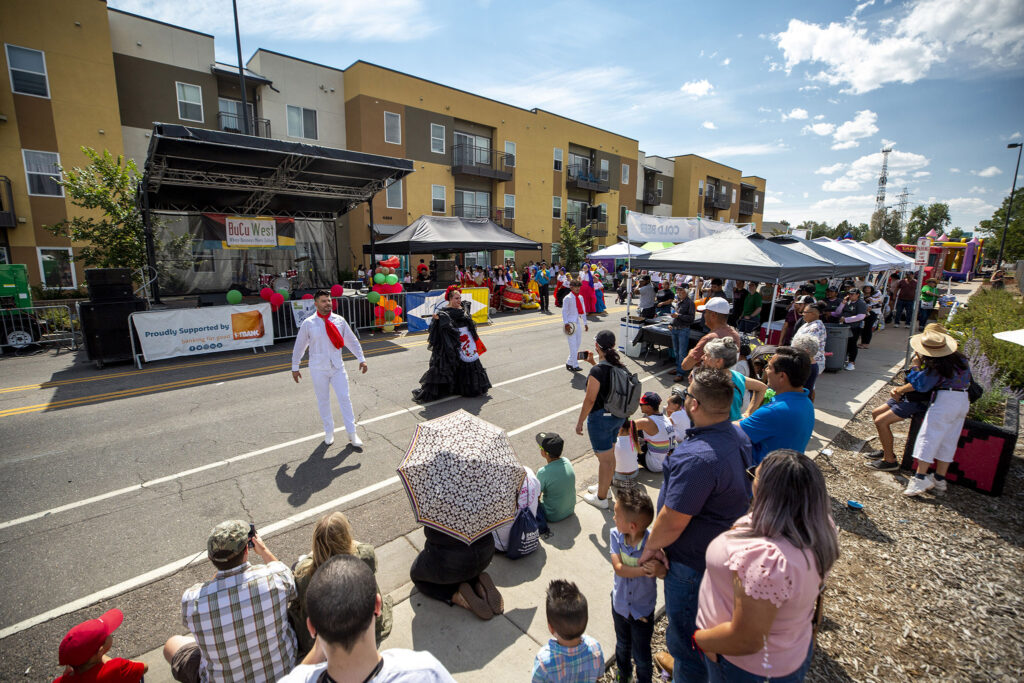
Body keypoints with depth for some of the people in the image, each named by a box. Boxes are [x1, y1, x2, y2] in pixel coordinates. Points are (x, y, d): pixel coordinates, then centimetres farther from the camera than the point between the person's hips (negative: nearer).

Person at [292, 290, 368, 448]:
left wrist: (361, 359, 1)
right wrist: (295, 368, 7)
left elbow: (352, 341, 6)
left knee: (344, 398, 1)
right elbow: (299, 346, 3)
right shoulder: (308, 323, -5)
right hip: (318, 369, -1)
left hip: (337, 367, 1)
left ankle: (352, 434, 11)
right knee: (323, 401, 10)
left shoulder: (339, 320, 0)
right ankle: (329, 432, 28)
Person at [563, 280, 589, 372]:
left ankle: (569, 363, 20)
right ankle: (575, 365, -5)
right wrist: (566, 323, -17)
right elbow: (564, 311, -9)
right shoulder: (567, 298, -7)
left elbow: (583, 311, 17)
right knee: (573, 345, -9)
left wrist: (585, 323, 17)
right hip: (570, 323, -7)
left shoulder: (580, 297, 12)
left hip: (578, 323, 7)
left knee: (577, 344, 9)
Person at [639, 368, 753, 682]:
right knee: (704, 625, 32)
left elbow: (672, 522, -31)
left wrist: (650, 546, -12)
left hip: (693, 563, -10)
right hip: (723, 550, 10)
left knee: (686, 632, 16)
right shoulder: (738, 435, -7)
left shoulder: (696, 458, -38)